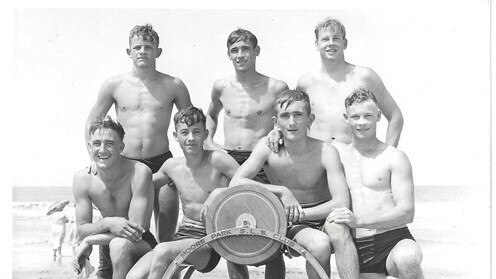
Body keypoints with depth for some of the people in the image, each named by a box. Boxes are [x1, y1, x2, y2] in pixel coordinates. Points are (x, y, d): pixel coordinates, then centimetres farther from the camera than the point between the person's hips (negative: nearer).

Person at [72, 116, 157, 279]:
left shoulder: (139, 172, -21)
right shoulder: (82, 179, -7)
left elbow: (137, 228, -23)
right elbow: (82, 231, -7)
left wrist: (88, 241, -18)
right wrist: (107, 223, -29)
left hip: (142, 245, -5)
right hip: (107, 251, 5)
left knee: (119, 244, -34)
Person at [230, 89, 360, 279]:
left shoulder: (326, 152, -16)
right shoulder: (267, 147, -12)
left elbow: (341, 203, -22)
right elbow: (235, 183, -21)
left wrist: (298, 213, -25)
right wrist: (282, 191, -24)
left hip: (323, 215, 0)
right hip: (292, 226, 0)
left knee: (337, 227, -36)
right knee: (319, 244, -32)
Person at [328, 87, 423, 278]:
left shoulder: (395, 157, 2)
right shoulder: (337, 151, 13)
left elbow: (407, 212, -8)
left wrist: (358, 221, -20)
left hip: (395, 240, -2)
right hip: (357, 250, 3)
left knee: (406, 260, -35)